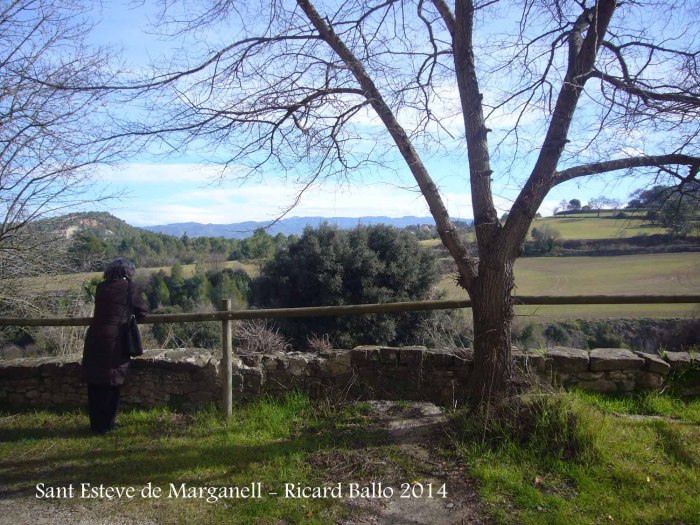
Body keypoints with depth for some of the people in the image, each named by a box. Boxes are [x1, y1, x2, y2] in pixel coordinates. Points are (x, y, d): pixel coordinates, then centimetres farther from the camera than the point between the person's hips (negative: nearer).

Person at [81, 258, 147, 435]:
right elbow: (142, 311, 4)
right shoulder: (128, 286, -2)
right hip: (115, 341, -4)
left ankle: (95, 424, 21)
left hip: (94, 339, 4)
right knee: (111, 384, 7)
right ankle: (105, 425, 13)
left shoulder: (101, 287, 10)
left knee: (95, 383, 12)